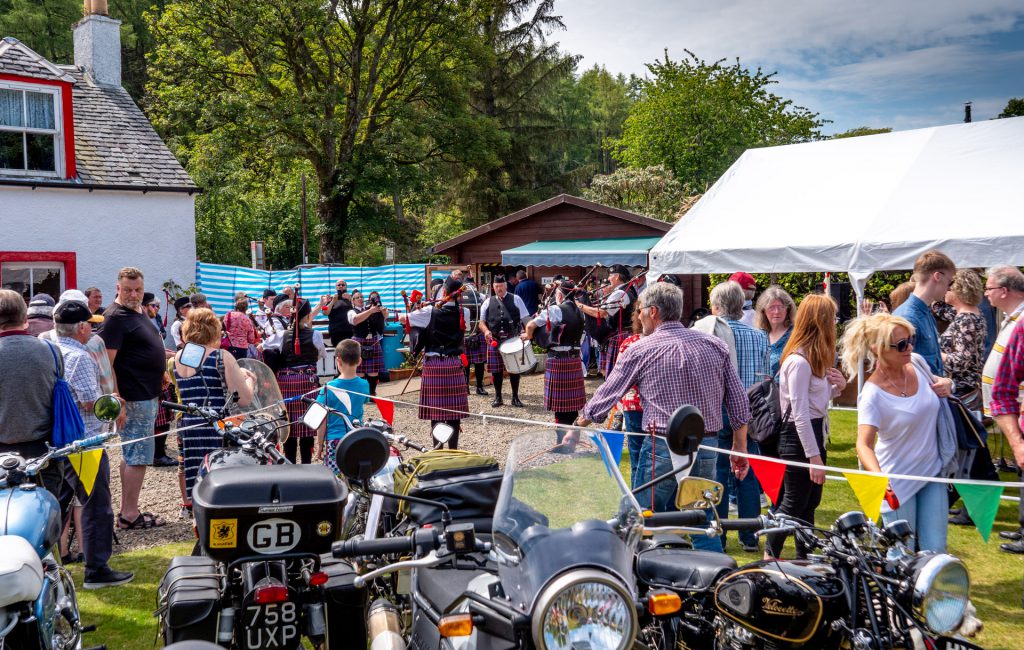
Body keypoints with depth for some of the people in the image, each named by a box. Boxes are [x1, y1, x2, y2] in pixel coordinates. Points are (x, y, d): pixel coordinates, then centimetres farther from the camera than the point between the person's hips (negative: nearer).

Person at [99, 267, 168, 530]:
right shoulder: (116, 317, -16)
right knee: (138, 457, -6)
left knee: (130, 454, 15)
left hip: (147, 395, 10)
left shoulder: (139, 311, 13)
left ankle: (126, 510, 23)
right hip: (134, 398, -10)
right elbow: (106, 363, -22)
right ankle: (130, 515, 2)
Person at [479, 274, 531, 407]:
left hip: (513, 340, -1)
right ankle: (498, 397, 16)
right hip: (494, 340, 1)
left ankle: (515, 397, 15)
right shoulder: (488, 302, 9)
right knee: (496, 369, 4)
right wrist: (486, 331, -10)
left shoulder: (516, 299, 4)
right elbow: (482, 321, 11)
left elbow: (525, 318, 1)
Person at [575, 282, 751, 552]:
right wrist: (740, 450, 16)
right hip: (706, 447, 4)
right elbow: (739, 403, 7)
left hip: (662, 447, -4)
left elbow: (605, 396, 5)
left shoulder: (639, 350, -3)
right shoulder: (715, 345, 7)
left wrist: (578, 426, 21)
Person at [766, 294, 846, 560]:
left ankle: (804, 558, 27)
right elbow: (800, 414, -22)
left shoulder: (815, 357, 11)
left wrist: (838, 386, -2)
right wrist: (814, 457, -22)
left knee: (810, 503, 16)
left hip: (814, 432, 10)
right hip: (798, 438, -10)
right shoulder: (799, 361, -21)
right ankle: (770, 558, 15)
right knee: (794, 503, 1)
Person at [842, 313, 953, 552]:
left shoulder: (916, 363, -5)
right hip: (898, 482, -5)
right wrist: (878, 476, -44)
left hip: (932, 471, 5)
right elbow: (864, 444, -26)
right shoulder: (872, 394, -22)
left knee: (935, 551, 8)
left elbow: (934, 383, 18)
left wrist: (945, 384, -5)